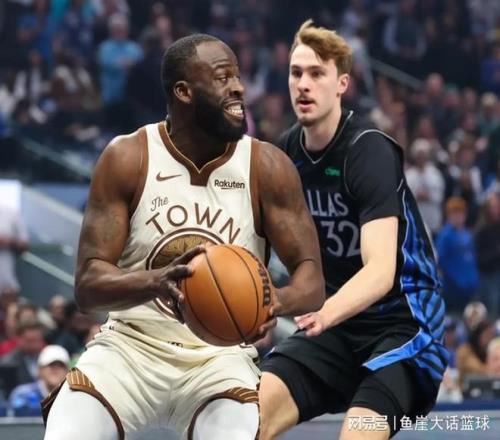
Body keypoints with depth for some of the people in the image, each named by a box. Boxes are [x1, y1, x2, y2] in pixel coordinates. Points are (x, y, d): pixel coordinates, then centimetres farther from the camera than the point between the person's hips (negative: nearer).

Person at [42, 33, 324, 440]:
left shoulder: (267, 167, -7)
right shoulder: (127, 160, -9)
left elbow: (312, 280, -7)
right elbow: (88, 286, -13)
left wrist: (275, 302, -32)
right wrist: (155, 282, -35)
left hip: (221, 357, 0)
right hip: (132, 346, 0)